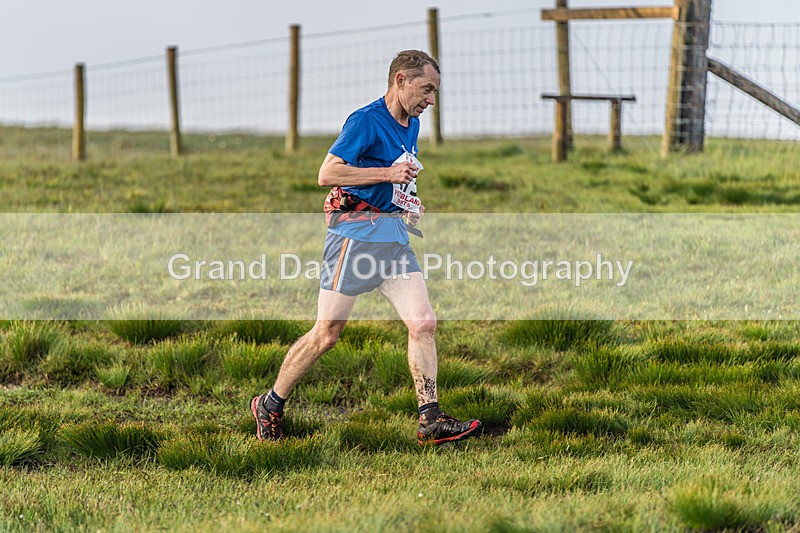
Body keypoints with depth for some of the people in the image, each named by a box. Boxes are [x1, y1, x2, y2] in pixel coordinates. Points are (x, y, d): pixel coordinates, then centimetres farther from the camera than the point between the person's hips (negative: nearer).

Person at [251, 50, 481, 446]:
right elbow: (327, 174, -18)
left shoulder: (412, 125, 16)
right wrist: (388, 174, -18)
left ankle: (430, 422, -3)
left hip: (395, 235, 8)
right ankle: (269, 406, 11)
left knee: (423, 324, -5)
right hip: (356, 232, -8)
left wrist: (410, 202, 15)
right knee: (327, 332, -4)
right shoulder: (366, 121, -11)